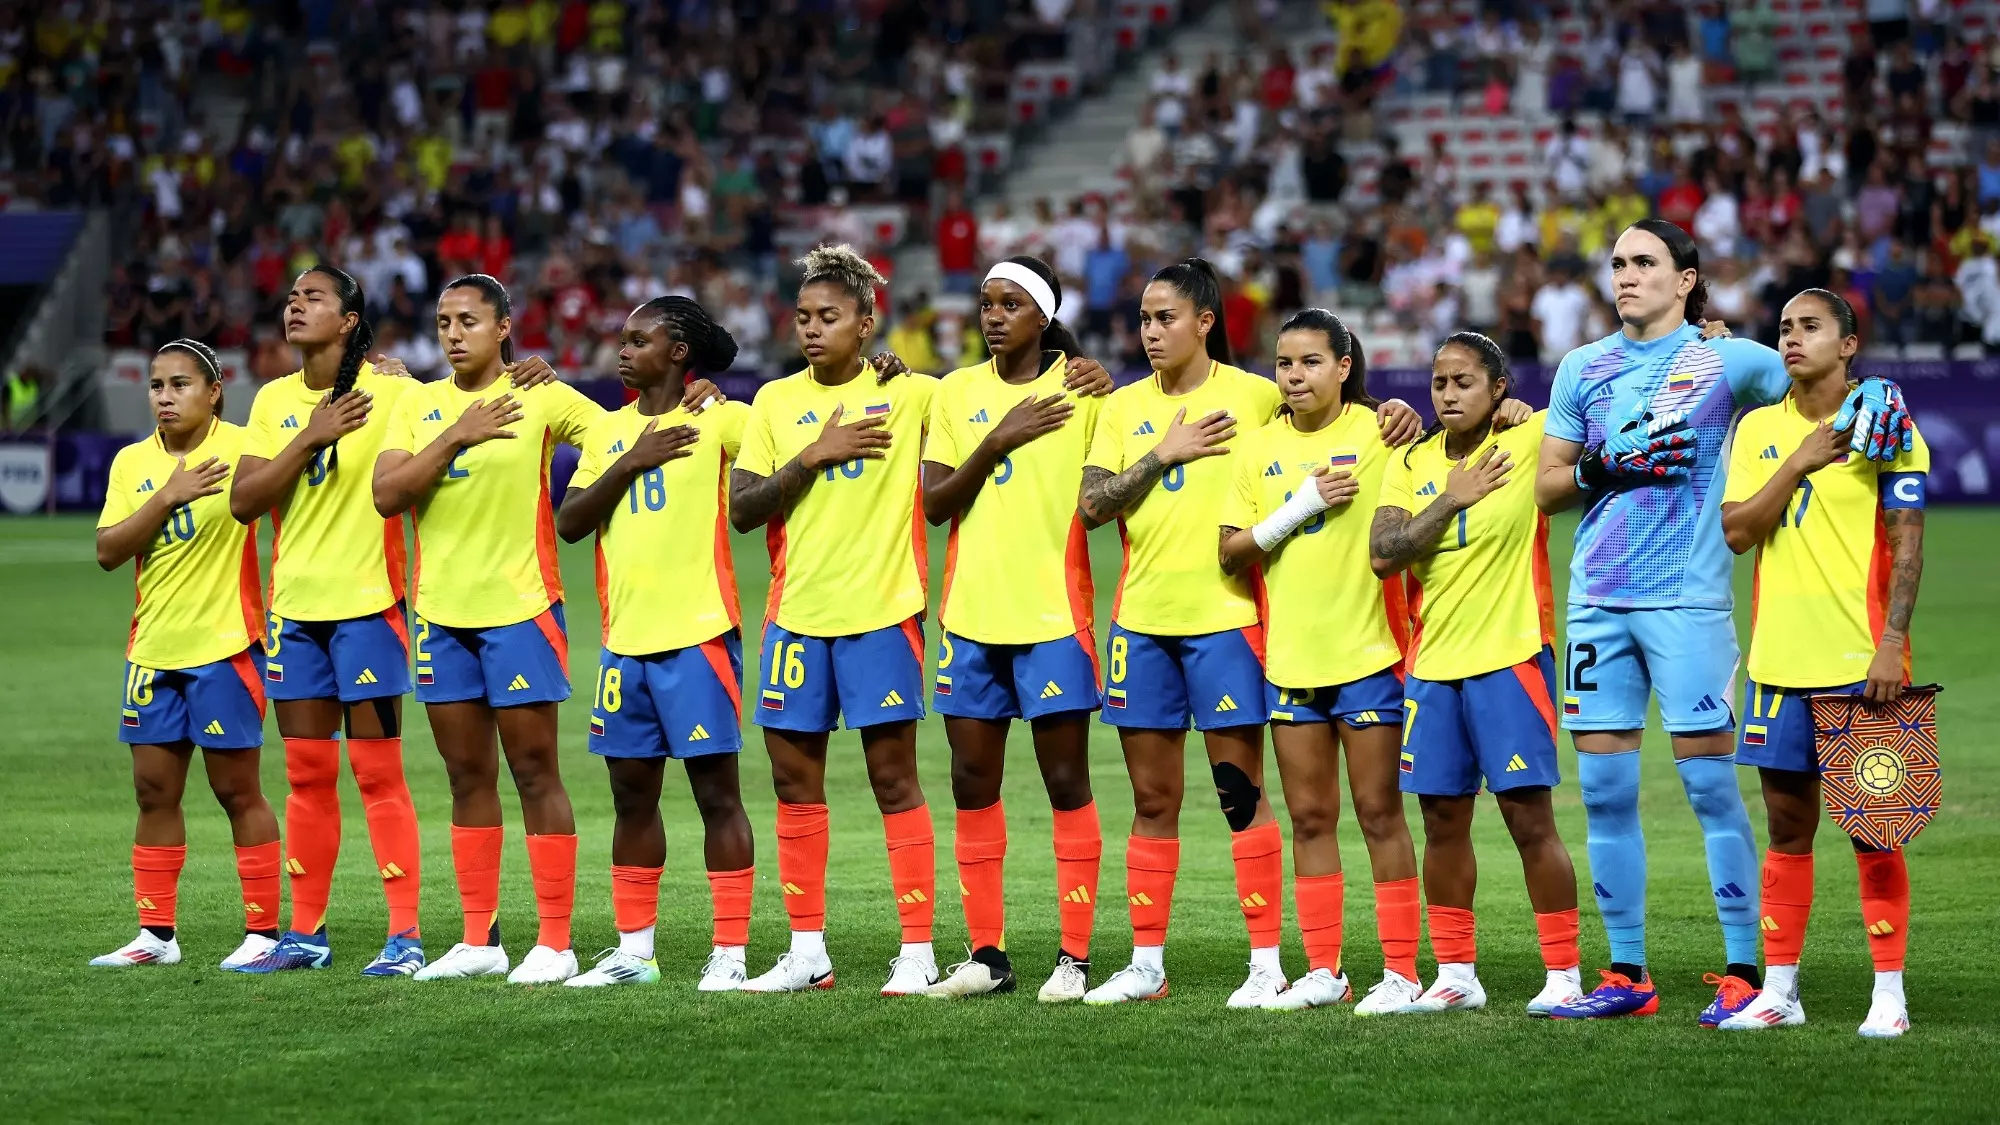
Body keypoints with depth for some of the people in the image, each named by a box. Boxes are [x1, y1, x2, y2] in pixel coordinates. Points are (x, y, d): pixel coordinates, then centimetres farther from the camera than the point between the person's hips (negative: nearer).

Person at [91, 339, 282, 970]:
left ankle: (263, 931, 6)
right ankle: (155, 934, 16)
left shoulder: (242, 447, -7)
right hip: (153, 651, 5)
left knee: (237, 790, -1)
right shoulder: (132, 463, 5)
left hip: (225, 645, -5)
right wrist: (168, 497, -17)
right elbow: (108, 551, -4)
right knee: (154, 792, 8)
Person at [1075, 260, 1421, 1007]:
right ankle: (1146, 964, 14)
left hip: (1224, 616, -4)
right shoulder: (1125, 408, 9)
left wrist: (1394, 413, -15)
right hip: (1142, 619, 4)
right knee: (1152, 798, 9)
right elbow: (1092, 504, 0)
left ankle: (1267, 962, -1)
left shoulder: (1256, 396, -1)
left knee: (1242, 792, -5)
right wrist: (1166, 452, -8)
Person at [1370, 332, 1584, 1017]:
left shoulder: (1528, 442, -4)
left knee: (1530, 818, -6)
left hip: (1511, 658, -5)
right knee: (1442, 821, 8)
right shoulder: (1411, 465, 8)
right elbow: (1383, 555, -6)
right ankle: (1454, 976, 18)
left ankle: (1563, 975, 1)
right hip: (1434, 665, 5)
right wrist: (1453, 500, -8)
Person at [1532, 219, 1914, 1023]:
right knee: (1604, 790, 4)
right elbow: (1547, 487, 13)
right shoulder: (1583, 369, 12)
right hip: (1598, 600, 4)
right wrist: (1609, 468, -6)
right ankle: (1626, 976, 12)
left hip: (1686, 601, -4)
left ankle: (1744, 972, -1)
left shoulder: (1725, 361, 1)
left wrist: (1871, 394, -13)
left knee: (1710, 785, -6)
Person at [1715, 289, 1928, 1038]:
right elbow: (1736, 531, 0)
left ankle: (1889, 992, 1)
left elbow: (1907, 544, -6)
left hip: (1859, 661, -4)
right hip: (1779, 659, 4)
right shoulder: (1759, 429, 10)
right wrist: (1800, 462, -11)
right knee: (1787, 827, 7)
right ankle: (1779, 990, 13)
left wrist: (1891, 643, -16)